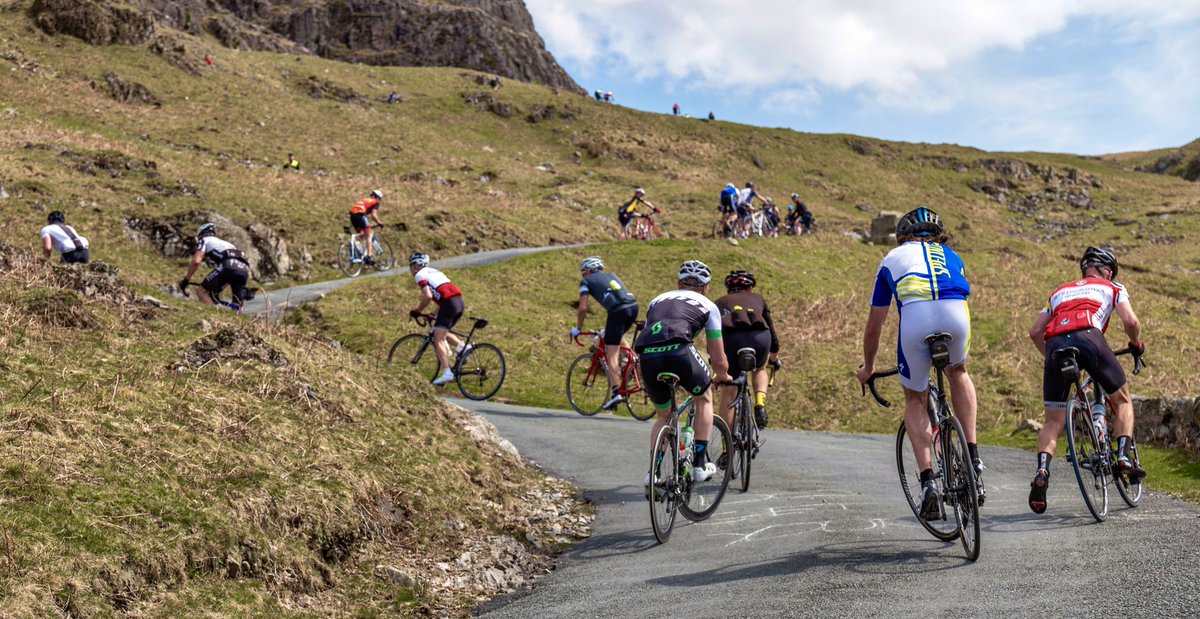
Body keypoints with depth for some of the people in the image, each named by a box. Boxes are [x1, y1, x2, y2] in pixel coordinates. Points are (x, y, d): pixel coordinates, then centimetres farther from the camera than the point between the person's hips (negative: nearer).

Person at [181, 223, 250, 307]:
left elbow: (196, 261, 5)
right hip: (244, 270, 6)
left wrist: (186, 280, 14)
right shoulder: (224, 242, 41)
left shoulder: (204, 240, 22)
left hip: (228, 267, -6)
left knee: (201, 292, 7)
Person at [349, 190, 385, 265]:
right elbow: (373, 215, -4)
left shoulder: (364, 200, 33)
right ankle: (368, 256, -10)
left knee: (361, 236, 22)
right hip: (360, 215, -7)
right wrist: (379, 223, 9)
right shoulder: (375, 202, 12)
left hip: (352, 215, 7)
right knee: (368, 235, 0)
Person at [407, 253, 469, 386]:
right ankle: (461, 347, 4)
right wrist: (436, 314, 33)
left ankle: (447, 373, -14)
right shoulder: (434, 271, 29)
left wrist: (417, 311, 2)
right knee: (443, 333, 25)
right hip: (459, 301, 8)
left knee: (438, 340, -5)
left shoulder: (420, 275, 3)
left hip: (449, 304, -8)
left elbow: (428, 296, -11)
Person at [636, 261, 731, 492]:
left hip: (647, 357, 4)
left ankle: (653, 472, 14)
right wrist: (723, 376, 45)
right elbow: (719, 360, 22)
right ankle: (700, 464, 23)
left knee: (664, 416, 27)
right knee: (704, 398, 27)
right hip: (679, 351, -3)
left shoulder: (658, 300, 35)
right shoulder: (708, 306, 23)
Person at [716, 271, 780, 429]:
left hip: (730, 338, -1)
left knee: (728, 392, 16)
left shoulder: (720, 302, 34)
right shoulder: (757, 298, 35)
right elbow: (771, 329, 40)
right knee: (760, 369, 34)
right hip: (759, 337, 1)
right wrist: (774, 358, 56)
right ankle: (760, 404, 9)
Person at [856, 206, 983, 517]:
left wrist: (867, 368, 49)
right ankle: (973, 457, 22)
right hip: (956, 314, 2)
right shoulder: (952, 257, 37)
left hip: (915, 317, -2)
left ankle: (928, 481, 6)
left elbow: (874, 327, 34)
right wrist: (960, 348, 66)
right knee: (958, 373, 33)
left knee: (914, 400, 20)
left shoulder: (892, 259, 32)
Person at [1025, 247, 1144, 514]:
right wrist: (1137, 344, 31)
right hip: (1088, 337, -2)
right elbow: (1130, 321, 12)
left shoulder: (1061, 291, 36)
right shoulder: (1112, 288, 29)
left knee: (1053, 421, 7)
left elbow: (1035, 332, 26)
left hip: (1055, 344, 3)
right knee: (1123, 400, 21)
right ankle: (1123, 457, 5)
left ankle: (1042, 471, -15)